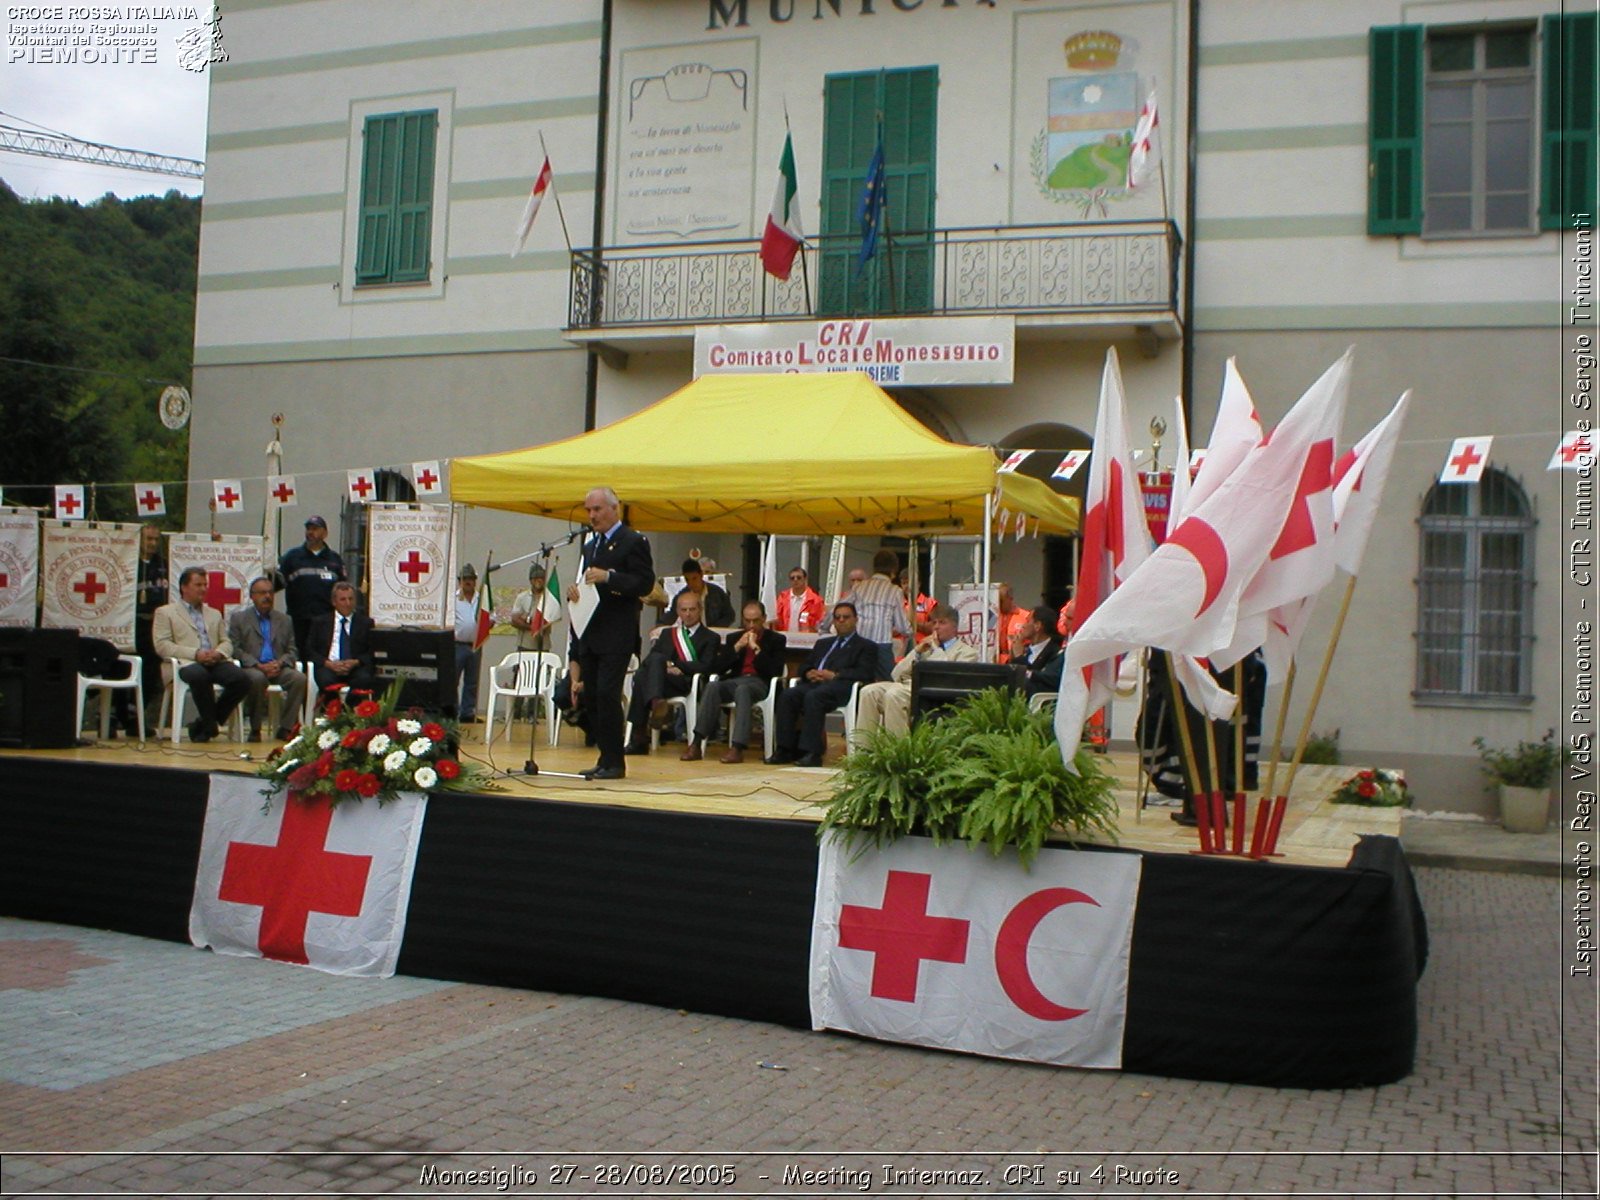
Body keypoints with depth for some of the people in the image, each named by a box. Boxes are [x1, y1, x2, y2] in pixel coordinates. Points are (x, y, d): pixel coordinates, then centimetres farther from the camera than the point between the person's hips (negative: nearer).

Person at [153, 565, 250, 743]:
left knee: (241, 680, -27)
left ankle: (204, 724, -11)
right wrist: (195, 654, -14)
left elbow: (226, 642, 22)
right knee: (200, 676, -41)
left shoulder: (214, 614, 31)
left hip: (215, 662, 5)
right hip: (185, 663, -5)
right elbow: (162, 645, 0)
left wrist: (218, 653, -5)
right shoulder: (165, 612, 14)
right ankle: (210, 725, -19)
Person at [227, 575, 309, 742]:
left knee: (299, 678, -28)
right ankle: (255, 730, -23)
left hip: (278, 668, 3)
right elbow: (235, 648, 0)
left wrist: (280, 663, -8)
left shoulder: (285, 621, 21)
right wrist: (259, 666, -14)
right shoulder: (238, 618, 11)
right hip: (252, 668, -3)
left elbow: (292, 651, 16)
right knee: (258, 678, -38)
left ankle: (285, 728, -21)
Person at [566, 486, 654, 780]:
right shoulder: (590, 544, 19)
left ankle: (614, 762, -4)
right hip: (589, 633, 8)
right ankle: (606, 759, 14)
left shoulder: (634, 542, -5)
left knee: (607, 694, -11)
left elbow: (645, 584, -13)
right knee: (590, 695, 7)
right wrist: (574, 591, 2)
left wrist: (608, 577, -22)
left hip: (616, 636, -8)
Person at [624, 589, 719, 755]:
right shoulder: (667, 634, 31)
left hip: (689, 684, -3)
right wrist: (665, 667, -7)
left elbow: (705, 667, 1)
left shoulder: (710, 638, 19)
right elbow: (647, 660, 16)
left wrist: (674, 664, -6)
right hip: (662, 680, 3)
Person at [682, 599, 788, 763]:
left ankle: (737, 748, -47)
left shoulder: (776, 639, 11)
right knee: (712, 686, -30)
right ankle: (696, 743, -35)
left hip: (760, 683, -3)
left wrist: (756, 648, -6)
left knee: (742, 689, -38)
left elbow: (776, 672, -3)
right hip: (735, 680, 3)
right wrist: (737, 647, 1)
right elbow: (717, 668, 10)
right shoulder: (734, 638, 21)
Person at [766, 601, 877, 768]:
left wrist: (834, 675, -10)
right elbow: (806, 666, 30)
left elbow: (865, 673, 0)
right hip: (815, 683, 6)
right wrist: (809, 673, 4)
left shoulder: (866, 646, 17)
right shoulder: (823, 643, 36)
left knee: (813, 697, -36)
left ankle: (811, 752, -38)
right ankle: (785, 750, -26)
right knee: (787, 695, -25)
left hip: (840, 686, -5)